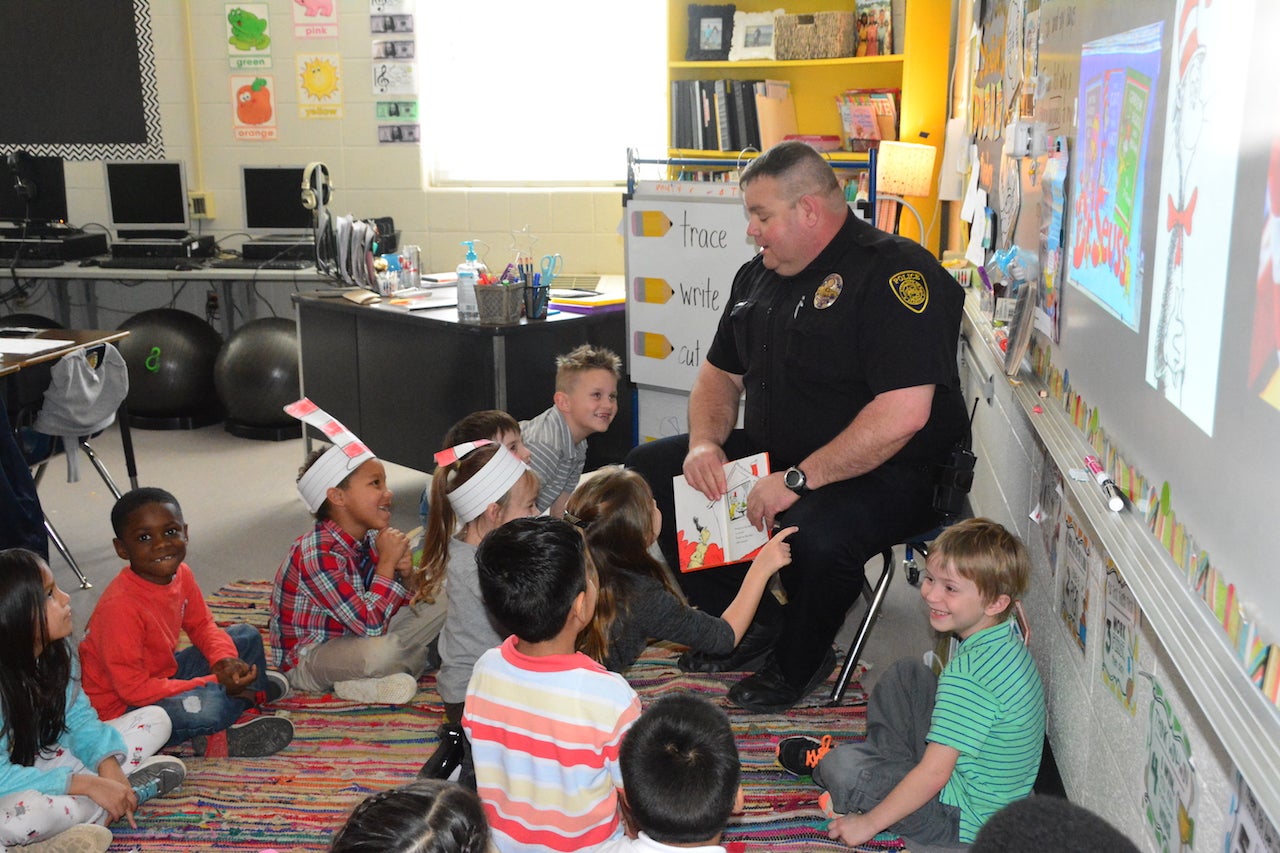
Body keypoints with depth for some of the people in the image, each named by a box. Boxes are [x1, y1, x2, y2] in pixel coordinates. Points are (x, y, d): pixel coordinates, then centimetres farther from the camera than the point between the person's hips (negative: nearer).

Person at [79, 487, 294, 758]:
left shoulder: (180, 574, -7)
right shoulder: (119, 606, -31)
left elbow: (201, 625, 11)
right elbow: (133, 688, -29)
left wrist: (225, 660, -11)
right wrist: (213, 683, -26)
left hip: (163, 674, 9)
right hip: (121, 706, -9)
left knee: (247, 636, 12)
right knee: (209, 706, -34)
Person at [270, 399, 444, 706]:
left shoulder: (368, 539, -1)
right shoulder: (318, 554, -26)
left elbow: (393, 607, 8)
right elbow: (369, 624, -33)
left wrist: (405, 574, -13)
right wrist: (387, 563, -24)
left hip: (351, 640, 9)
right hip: (306, 661, -9)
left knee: (441, 603, 4)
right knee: (382, 649, -40)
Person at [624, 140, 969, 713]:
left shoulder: (895, 273, -18)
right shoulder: (758, 276, 10)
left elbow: (903, 414, -28)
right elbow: (721, 373, 20)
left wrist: (798, 480, -26)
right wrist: (705, 442, -2)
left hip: (883, 474, -8)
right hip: (770, 454, 8)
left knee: (818, 533, -39)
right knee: (648, 470, 0)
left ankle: (796, 664, -4)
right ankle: (743, 624, 8)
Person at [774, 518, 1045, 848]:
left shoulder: (968, 673, -32)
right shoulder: (1007, 635, -5)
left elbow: (933, 775, -28)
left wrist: (868, 822, -18)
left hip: (965, 825, -9)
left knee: (841, 768, -20)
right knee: (906, 674, 14)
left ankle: (822, 765, 15)